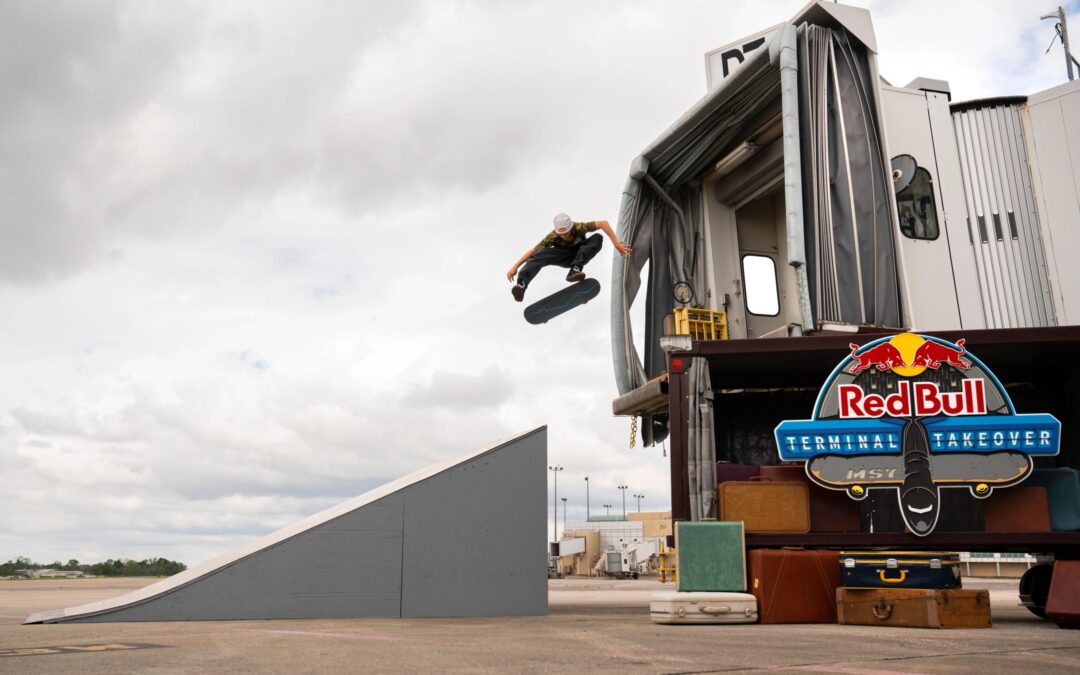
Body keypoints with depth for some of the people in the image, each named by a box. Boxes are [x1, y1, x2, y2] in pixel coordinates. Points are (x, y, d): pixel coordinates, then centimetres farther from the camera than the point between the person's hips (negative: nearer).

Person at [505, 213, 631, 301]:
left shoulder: (579, 228, -32)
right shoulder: (553, 236, -28)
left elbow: (603, 223, -39)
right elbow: (533, 250, -27)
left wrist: (617, 244, -44)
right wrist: (515, 267, -35)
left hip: (580, 254, 1)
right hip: (564, 258, -1)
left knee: (597, 238, -29)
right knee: (540, 254, -31)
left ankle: (575, 270, -38)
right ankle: (521, 284, -54)